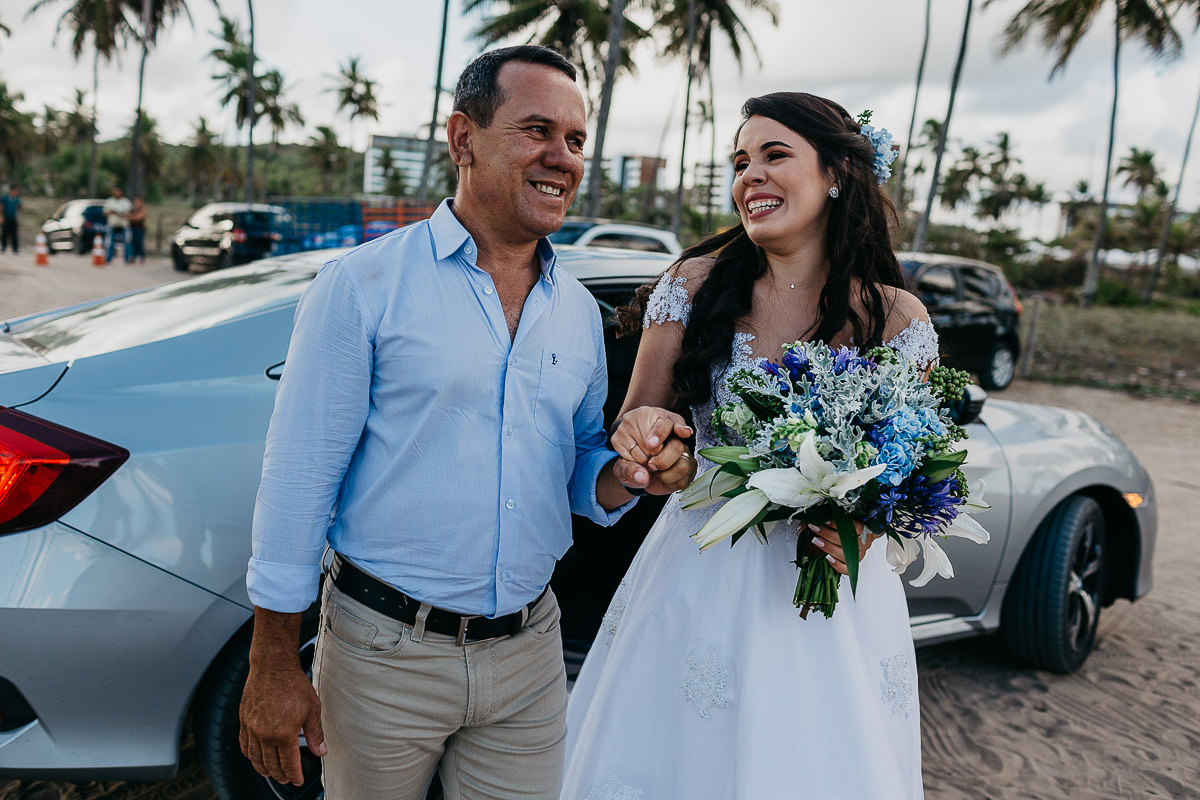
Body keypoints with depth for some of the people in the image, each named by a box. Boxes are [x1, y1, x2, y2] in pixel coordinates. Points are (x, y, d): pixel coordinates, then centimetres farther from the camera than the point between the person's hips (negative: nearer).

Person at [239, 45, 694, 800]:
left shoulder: (579, 311, 6)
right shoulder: (364, 285, -10)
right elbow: (300, 476, -10)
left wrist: (627, 475, -10)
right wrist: (273, 665, -9)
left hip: (530, 655, 4)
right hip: (386, 652, -4)